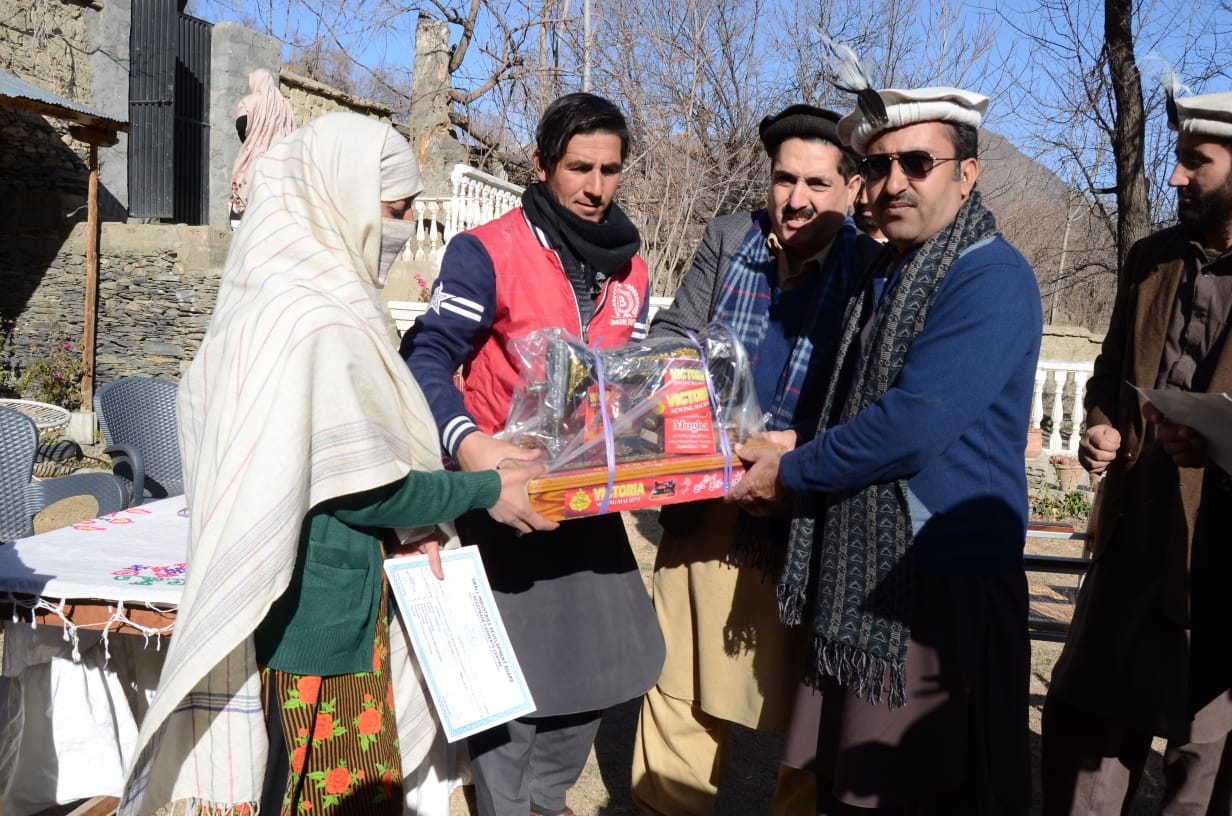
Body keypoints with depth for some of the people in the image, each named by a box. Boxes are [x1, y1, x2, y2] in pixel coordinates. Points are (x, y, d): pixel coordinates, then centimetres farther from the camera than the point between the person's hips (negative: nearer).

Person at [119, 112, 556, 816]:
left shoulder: (274, 296, 9)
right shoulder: (314, 321, -21)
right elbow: (355, 485, -20)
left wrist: (406, 522, 7)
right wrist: (485, 492, -8)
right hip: (311, 613, -9)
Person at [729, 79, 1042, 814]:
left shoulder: (991, 278, -15)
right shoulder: (885, 277, 14)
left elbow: (914, 425, -24)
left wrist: (790, 475, -11)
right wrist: (797, 445, 7)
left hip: (944, 588, -9)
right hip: (860, 587, 9)